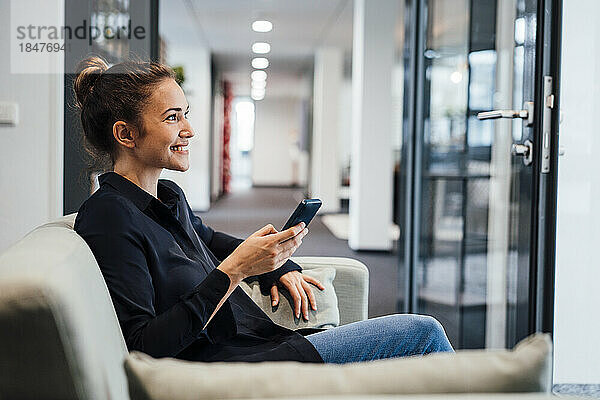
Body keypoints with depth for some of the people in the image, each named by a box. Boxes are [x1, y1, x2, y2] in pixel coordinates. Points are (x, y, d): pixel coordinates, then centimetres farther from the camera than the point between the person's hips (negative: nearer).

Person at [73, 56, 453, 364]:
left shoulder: (169, 196, 11)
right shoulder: (108, 218, -16)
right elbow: (145, 345, -22)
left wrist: (275, 266, 16)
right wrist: (234, 270, -24)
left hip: (263, 340, 9)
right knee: (422, 331, -5)